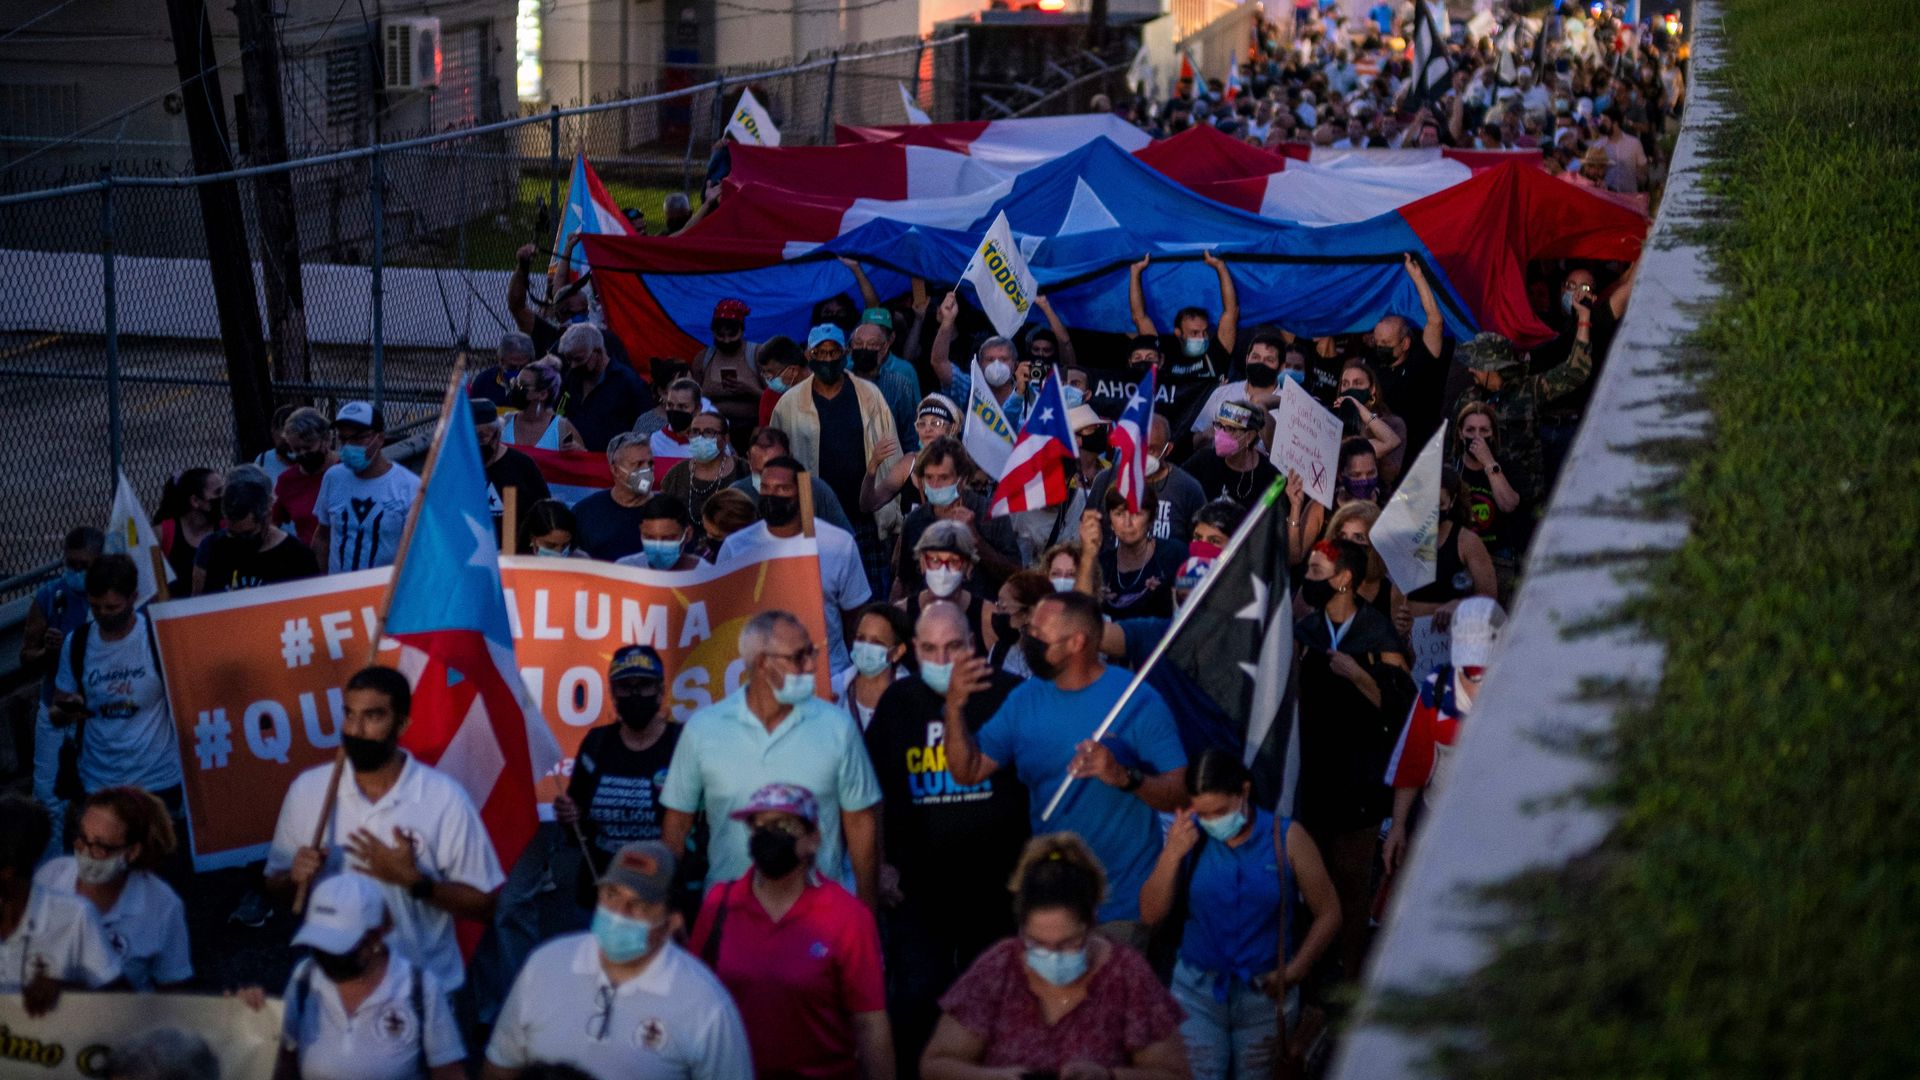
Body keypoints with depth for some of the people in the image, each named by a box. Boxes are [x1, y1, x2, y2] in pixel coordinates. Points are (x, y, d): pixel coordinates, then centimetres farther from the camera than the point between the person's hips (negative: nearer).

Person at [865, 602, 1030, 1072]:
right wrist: (878, 865, 6)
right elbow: (871, 790, 11)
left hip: (995, 881, -1)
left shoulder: (1008, 694, -7)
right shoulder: (898, 701, 3)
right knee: (915, 999, -1)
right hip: (918, 886, 1)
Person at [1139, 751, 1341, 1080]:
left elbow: (1328, 914, -3)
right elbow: (1151, 914, -6)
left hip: (1265, 992, 0)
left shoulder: (1286, 838, -7)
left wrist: (1294, 972, -14)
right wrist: (1172, 854, -19)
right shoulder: (1190, 837, -3)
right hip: (1198, 991, 1)